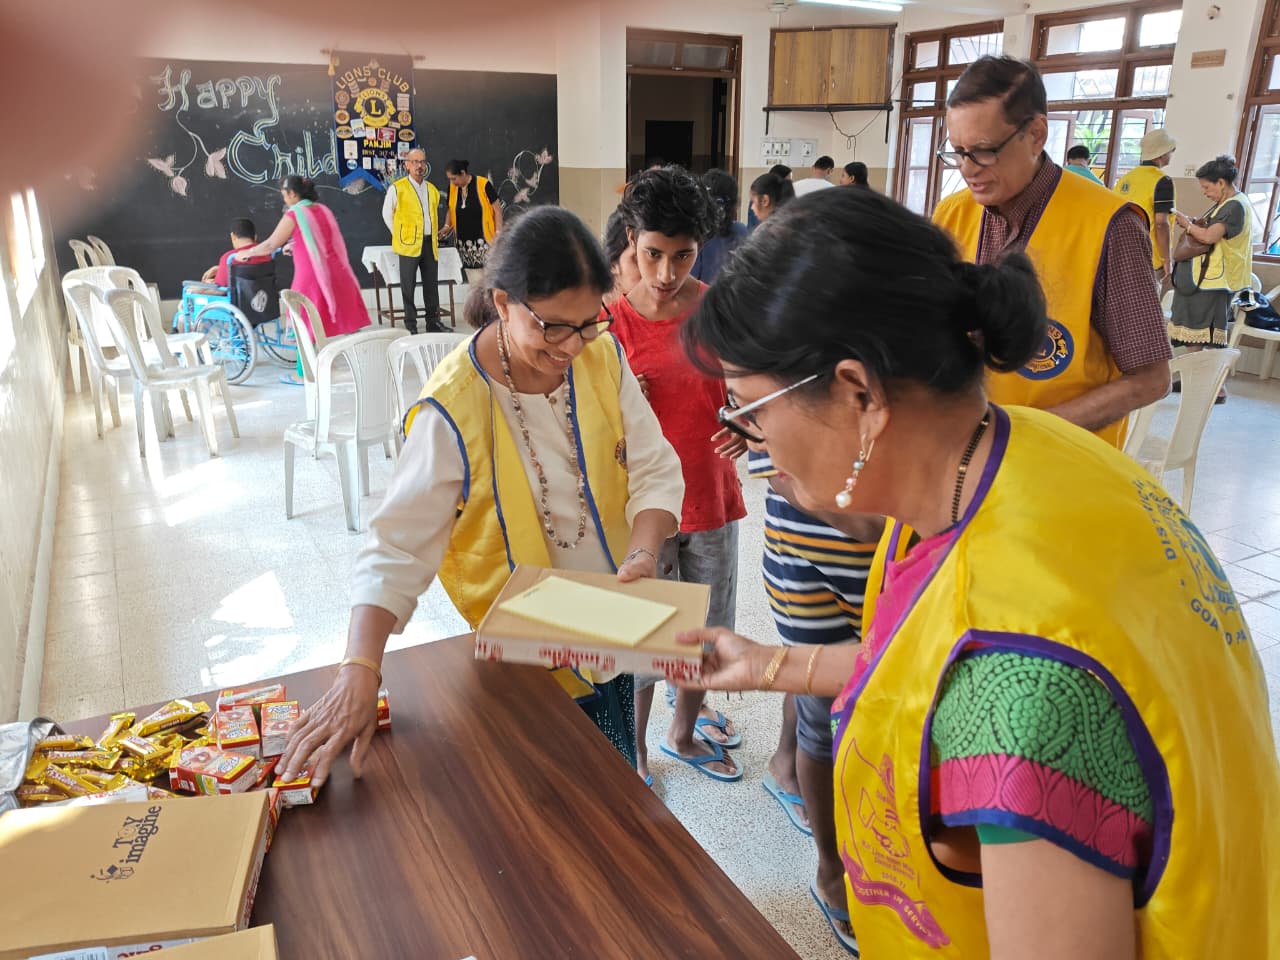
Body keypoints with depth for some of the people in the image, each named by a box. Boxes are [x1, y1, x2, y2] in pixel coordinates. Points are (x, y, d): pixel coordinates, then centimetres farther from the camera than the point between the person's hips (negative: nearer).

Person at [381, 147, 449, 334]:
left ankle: (433, 322, 16)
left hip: (430, 244, 5)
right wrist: (400, 235, 2)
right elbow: (387, 214, 5)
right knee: (408, 286, 0)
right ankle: (410, 325, 5)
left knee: (432, 285, 8)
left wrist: (435, 236, 15)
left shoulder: (432, 189, 15)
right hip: (409, 244, -5)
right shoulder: (397, 188, -1)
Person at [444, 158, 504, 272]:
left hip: (483, 241, -4)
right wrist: (447, 227, 1)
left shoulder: (483, 184, -9)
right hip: (464, 244, 5)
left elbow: (497, 209, -5)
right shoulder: (452, 188, 5)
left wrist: (498, 234, -9)